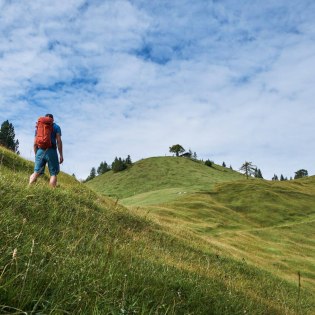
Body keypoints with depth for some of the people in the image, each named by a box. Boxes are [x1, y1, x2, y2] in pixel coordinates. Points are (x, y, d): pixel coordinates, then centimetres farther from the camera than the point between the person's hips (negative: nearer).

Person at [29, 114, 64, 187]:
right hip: (51, 151, -3)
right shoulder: (56, 127, 9)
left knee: (36, 172, 6)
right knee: (53, 174, -1)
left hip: (40, 151, 3)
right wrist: (61, 155, -1)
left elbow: (35, 143, 14)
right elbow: (59, 141, -2)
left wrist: (36, 155, 22)